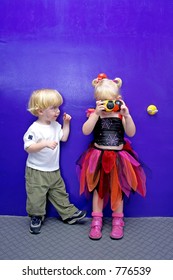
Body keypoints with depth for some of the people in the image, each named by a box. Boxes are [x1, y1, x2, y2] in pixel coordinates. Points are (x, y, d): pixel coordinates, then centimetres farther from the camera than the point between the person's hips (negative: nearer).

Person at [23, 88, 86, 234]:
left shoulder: (56, 125, 3)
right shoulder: (34, 129, -19)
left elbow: (64, 138, 13)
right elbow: (28, 148, -23)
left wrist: (66, 123, 6)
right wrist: (44, 143, -34)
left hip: (54, 170, 6)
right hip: (36, 171, -6)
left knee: (60, 192, 17)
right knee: (37, 196, 5)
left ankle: (69, 213, 29)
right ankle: (36, 217, 27)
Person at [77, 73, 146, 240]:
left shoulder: (121, 115, -3)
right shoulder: (95, 114, -4)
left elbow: (131, 133, -13)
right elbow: (85, 131, -20)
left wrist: (127, 115, -26)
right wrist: (97, 113, -27)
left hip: (118, 158, 0)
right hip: (99, 157, 0)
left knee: (117, 190, 10)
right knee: (98, 189, 9)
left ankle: (118, 222, 28)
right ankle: (96, 222, 24)